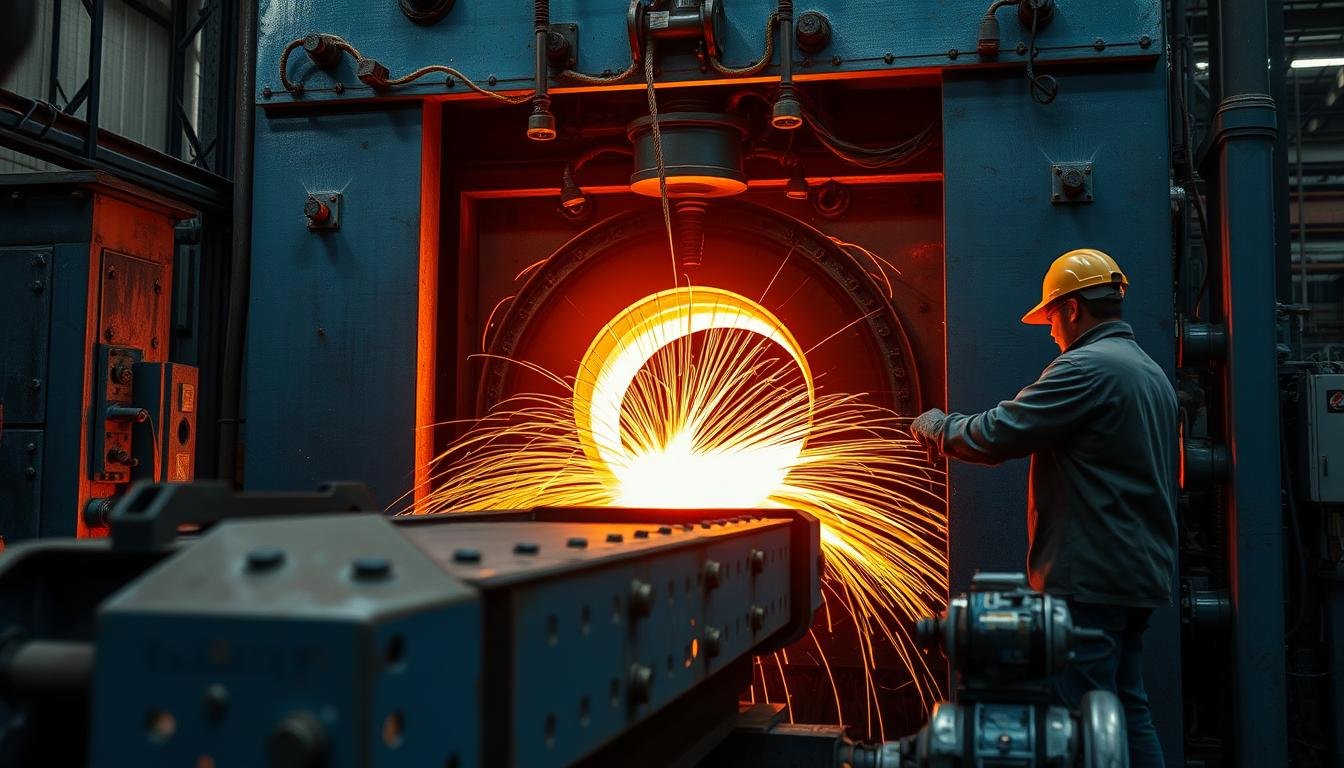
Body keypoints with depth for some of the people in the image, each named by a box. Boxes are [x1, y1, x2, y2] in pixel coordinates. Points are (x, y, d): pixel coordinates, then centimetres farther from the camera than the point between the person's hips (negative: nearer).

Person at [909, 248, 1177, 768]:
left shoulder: (1088, 367, -14)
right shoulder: (1152, 373, 19)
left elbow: (995, 435, -18)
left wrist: (930, 425, -1)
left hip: (1093, 577, -10)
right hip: (1140, 575, 10)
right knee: (1126, 706, 15)